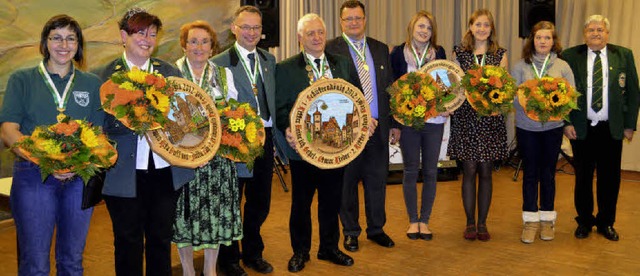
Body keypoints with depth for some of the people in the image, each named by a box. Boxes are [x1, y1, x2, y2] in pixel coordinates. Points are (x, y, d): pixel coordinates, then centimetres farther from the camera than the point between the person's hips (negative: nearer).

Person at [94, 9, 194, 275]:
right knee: (129, 243, 10)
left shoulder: (170, 72, 8)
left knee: (161, 239, 16)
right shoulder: (104, 76, -3)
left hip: (165, 170, 3)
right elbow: (101, 124, -10)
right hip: (125, 173, -3)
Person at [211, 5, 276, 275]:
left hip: (265, 137, 5)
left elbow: (273, 98, 13)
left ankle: (253, 253, 34)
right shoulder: (219, 63, -7)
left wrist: (277, 130, 4)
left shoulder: (269, 59, 10)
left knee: (260, 201, 16)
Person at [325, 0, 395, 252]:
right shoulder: (331, 49, -3)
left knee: (377, 179, 11)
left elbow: (390, 88, 13)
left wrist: (394, 122, 8)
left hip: (378, 127, 4)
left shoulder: (380, 49, 12)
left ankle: (376, 229, 26)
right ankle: (350, 231, 22)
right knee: (347, 181, 7)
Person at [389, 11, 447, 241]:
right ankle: (413, 221, 19)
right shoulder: (399, 53, -1)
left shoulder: (439, 53, 5)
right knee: (410, 171, 6)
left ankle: (425, 221, 19)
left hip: (434, 120, 2)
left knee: (430, 171, 6)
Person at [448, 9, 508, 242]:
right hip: (465, 117, -1)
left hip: (491, 119, 1)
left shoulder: (500, 54, 7)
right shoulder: (459, 52, 5)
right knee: (469, 171, 2)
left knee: (485, 172, 5)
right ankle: (470, 222, 13)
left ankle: (482, 223, 16)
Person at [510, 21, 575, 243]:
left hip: (553, 127, 1)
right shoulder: (520, 66, 2)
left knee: (548, 173, 9)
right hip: (526, 127, 0)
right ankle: (530, 220, 15)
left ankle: (547, 219, 21)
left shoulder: (562, 66, 4)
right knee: (530, 173, 5)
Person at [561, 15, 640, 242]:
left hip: (612, 129, 1)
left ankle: (606, 222, 26)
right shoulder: (570, 57, -1)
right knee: (583, 177, 9)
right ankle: (584, 221, 26)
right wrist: (566, 123, -6)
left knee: (610, 178, 8)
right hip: (581, 129, -1)